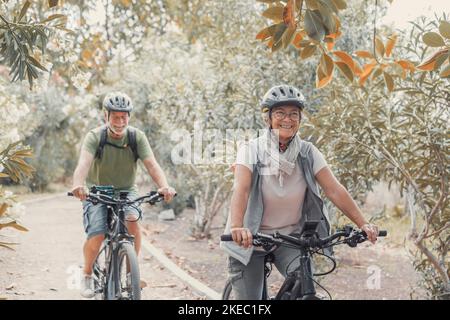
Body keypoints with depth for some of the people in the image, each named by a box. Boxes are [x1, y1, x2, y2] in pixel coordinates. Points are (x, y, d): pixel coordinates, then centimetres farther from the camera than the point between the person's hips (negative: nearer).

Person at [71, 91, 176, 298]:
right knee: (96, 236, -21)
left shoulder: (137, 137, -12)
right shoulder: (95, 137, -16)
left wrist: (164, 186, -43)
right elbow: (84, 162, -33)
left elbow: (151, 164, -24)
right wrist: (78, 184, -55)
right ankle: (87, 274, 9)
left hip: (126, 190, 1)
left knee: (132, 221, -29)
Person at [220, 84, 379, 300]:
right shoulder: (251, 150, -12)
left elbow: (335, 190, -10)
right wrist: (237, 227, -43)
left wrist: (363, 224, -21)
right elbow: (241, 190, -26)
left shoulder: (308, 153, -4)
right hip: (250, 240, -2)